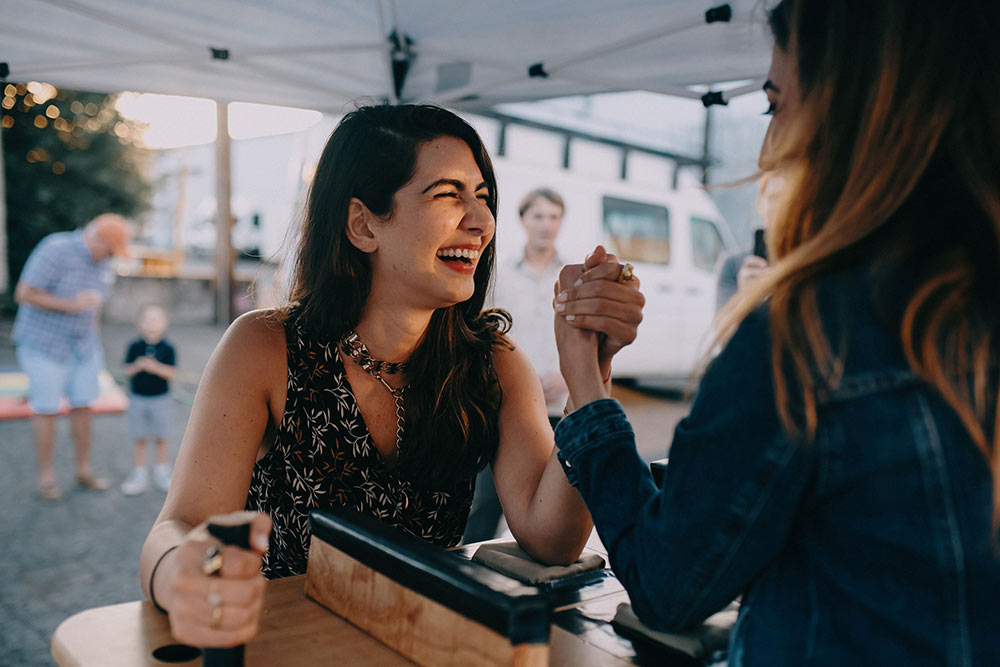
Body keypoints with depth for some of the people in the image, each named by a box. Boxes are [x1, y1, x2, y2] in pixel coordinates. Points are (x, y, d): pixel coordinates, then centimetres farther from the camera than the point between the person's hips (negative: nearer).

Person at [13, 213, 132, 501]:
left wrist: (94, 345, 13)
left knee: (82, 405, 8)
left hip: (81, 345, 6)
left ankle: (84, 471, 20)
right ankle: (46, 477, 14)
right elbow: (24, 294, -22)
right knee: (46, 410, 1)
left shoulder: (101, 261, 1)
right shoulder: (56, 250, -23)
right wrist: (71, 305, -27)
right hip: (44, 345, -6)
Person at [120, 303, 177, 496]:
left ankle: (162, 471, 24)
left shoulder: (167, 348, -6)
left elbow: (172, 373, -11)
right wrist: (137, 366, -23)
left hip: (161, 400, -1)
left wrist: (156, 367, -26)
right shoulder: (134, 347, -2)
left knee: (160, 438, 10)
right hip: (138, 399, 1)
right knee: (139, 439, 8)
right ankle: (139, 474, 18)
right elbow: (126, 370, -4)